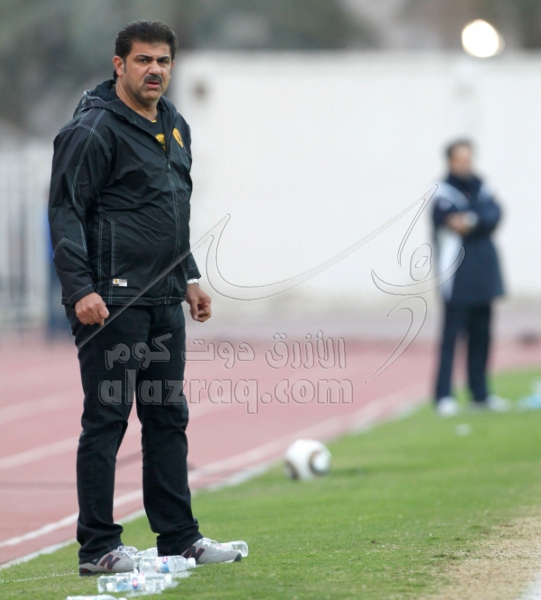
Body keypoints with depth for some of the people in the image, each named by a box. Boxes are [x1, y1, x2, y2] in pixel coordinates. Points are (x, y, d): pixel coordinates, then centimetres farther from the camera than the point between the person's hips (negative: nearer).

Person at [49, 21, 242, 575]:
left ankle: (178, 538, 19)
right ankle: (97, 547, 0)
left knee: (168, 416, 12)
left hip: (163, 301, 9)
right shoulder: (93, 130, -12)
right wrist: (80, 289, -22)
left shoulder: (174, 127, 16)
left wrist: (189, 277, 22)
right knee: (106, 418, -5)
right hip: (111, 301, -9)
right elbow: (65, 212, -15)